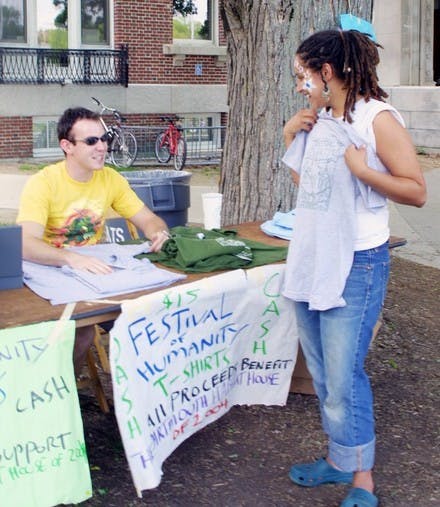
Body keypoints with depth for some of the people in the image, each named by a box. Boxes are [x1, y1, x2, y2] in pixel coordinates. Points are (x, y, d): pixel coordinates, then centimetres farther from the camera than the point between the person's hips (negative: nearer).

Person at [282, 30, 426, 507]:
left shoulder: (378, 119, -12)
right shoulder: (317, 120, 9)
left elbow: (416, 191, -12)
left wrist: (364, 170, -24)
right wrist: (291, 137, 10)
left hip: (356, 266, -8)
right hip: (310, 262, 8)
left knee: (344, 377, -5)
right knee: (321, 374, 15)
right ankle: (337, 459, 31)